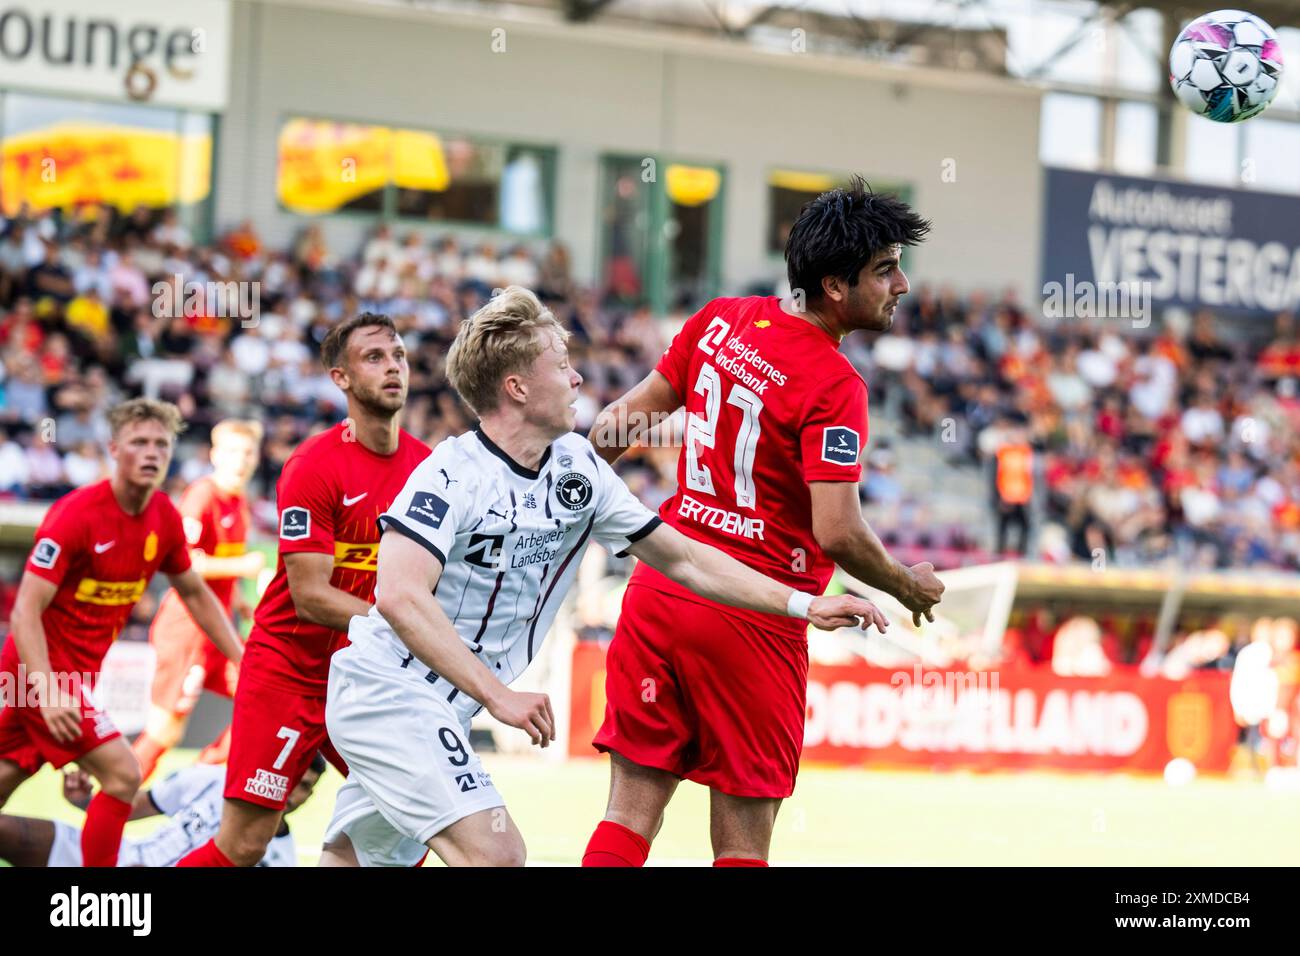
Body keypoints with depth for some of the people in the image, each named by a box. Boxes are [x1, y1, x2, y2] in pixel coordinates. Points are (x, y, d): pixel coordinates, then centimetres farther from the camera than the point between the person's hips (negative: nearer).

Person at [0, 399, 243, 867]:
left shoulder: (165, 517, 1)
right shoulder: (76, 514, -20)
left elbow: (195, 593, 18)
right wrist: (49, 691, -33)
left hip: (80, 668, 7)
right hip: (47, 667, -7)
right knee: (122, 773, -18)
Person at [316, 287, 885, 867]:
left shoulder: (578, 466, 4)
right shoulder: (455, 472, -19)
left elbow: (681, 558, 9)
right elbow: (399, 597, -28)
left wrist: (804, 604, 3)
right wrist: (498, 696, -31)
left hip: (439, 709, 8)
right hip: (389, 686, -8)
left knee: (356, 860, 13)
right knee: (495, 853, -19)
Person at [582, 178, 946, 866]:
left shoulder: (720, 320, 5)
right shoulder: (834, 385, -15)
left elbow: (634, 412, 17)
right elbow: (837, 534, -20)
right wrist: (912, 588, -2)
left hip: (659, 590, 6)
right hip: (753, 619, -6)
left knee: (631, 813, 8)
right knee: (742, 841, 3)